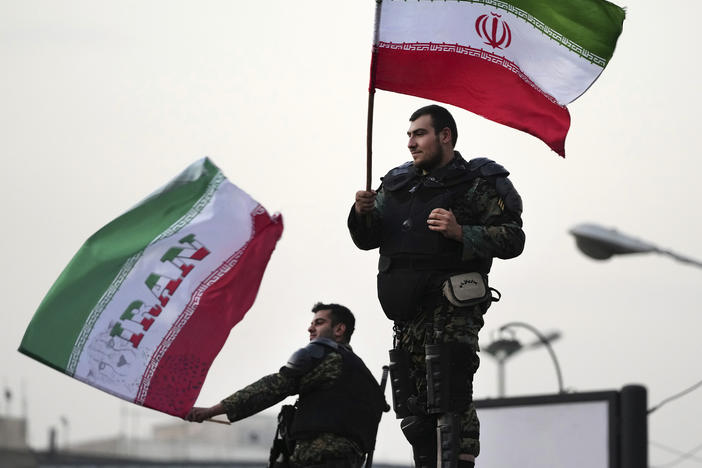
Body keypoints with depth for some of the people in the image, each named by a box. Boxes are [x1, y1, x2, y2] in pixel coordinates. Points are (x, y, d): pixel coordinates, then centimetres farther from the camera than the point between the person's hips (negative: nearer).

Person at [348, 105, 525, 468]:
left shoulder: (478, 184, 3)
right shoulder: (397, 185, 20)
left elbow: (513, 239, -5)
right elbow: (366, 240, 22)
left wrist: (461, 232, -17)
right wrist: (363, 214, 0)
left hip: (452, 309, -6)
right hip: (408, 315, 7)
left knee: (450, 402, -16)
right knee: (414, 412, 7)